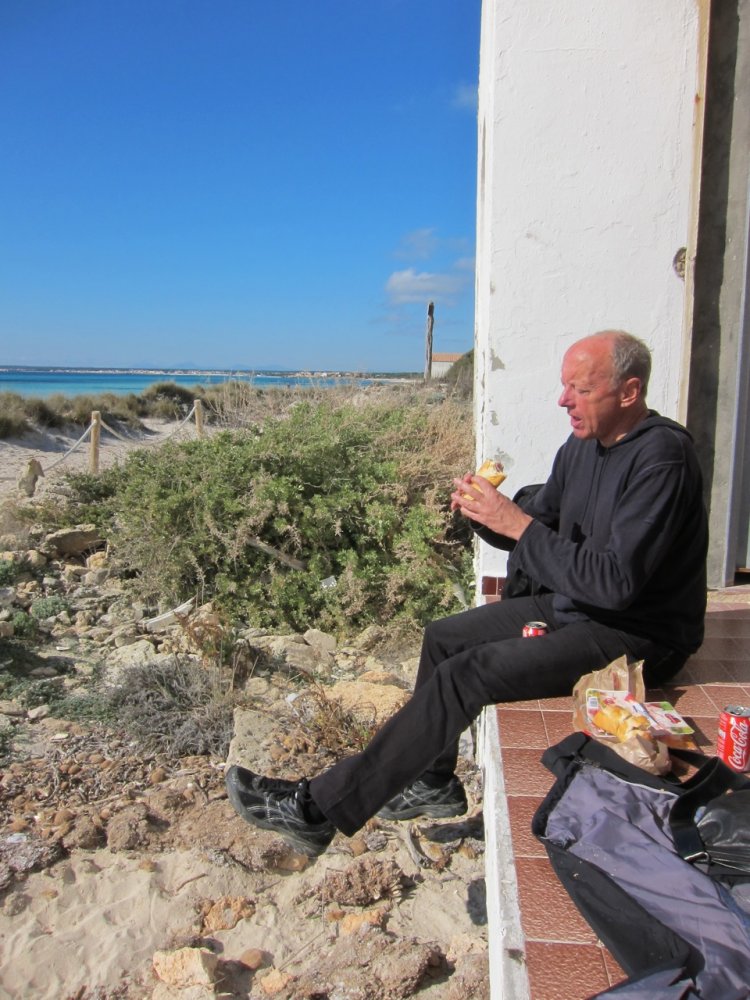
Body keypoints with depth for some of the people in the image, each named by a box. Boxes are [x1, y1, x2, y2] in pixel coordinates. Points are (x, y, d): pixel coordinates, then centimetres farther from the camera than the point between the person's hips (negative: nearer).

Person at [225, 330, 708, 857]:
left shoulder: (661, 457, -23)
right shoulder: (583, 444, 5)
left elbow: (615, 581, -30)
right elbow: (538, 527, 11)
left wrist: (518, 524, -28)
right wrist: (486, 512, -11)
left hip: (635, 634, -9)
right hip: (569, 606, 9)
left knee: (466, 673, -22)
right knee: (443, 637, 7)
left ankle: (320, 808, -14)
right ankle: (434, 783, 22)